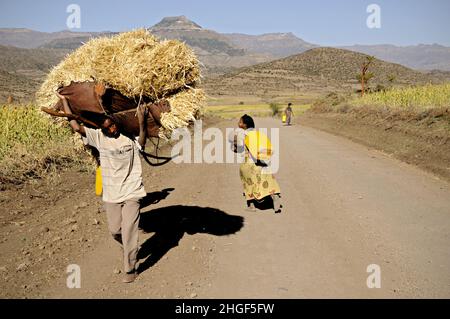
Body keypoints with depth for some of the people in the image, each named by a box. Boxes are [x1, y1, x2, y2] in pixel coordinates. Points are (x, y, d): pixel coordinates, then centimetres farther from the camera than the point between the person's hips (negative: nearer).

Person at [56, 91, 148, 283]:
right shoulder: (98, 137, -2)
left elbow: (142, 144, -20)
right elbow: (76, 127, -8)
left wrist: (142, 122, -35)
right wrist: (64, 101, -5)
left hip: (131, 193, -3)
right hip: (111, 194, 3)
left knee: (129, 231, -2)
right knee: (115, 231, 12)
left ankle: (130, 269, 14)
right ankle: (130, 250, 44)